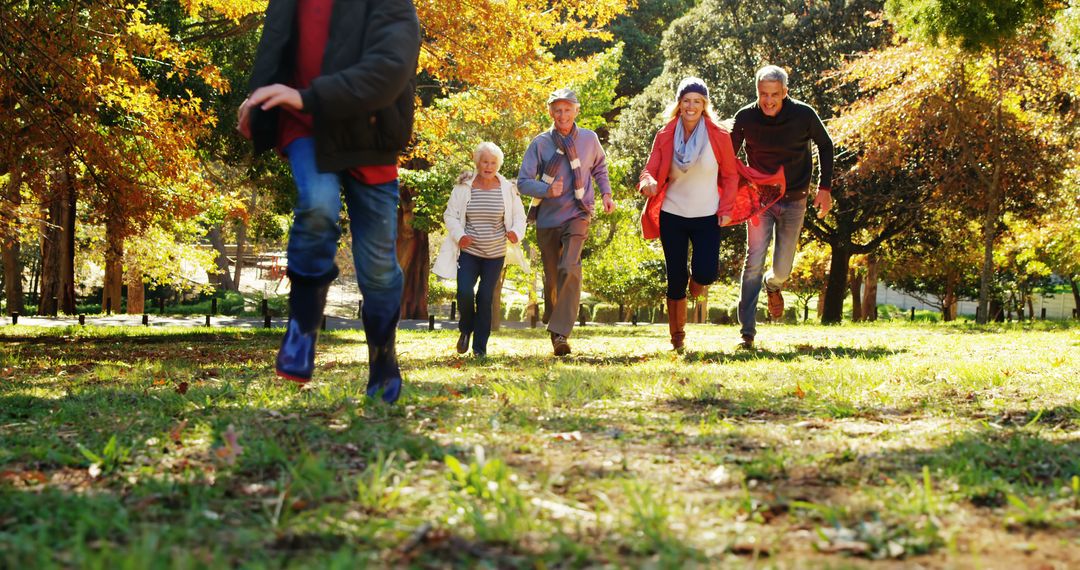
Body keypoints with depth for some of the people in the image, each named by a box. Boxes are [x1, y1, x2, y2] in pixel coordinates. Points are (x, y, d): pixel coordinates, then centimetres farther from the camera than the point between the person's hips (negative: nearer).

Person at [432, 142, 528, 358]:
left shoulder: (507, 189, 0)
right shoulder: (463, 187, -2)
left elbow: (519, 216, 5)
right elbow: (450, 215, 3)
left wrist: (516, 232, -16)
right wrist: (459, 235, -14)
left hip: (495, 253, 1)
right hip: (469, 251, 0)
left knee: (485, 298, 0)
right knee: (464, 292, -16)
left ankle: (480, 346, 12)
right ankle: (466, 329, 16)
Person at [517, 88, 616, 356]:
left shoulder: (589, 139, 2)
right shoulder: (540, 143, -4)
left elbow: (600, 167, 22)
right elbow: (523, 181, -5)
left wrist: (606, 194, 11)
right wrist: (547, 191, -20)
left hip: (577, 215, -1)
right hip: (547, 218, 1)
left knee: (570, 268, -22)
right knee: (551, 275, 9)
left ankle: (560, 333, -24)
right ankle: (552, 318, 36)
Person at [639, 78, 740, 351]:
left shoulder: (719, 136, -3)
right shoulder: (665, 136, -1)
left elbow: (730, 175, 5)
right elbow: (650, 170, -1)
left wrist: (725, 209, -4)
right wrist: (648, 183, -25)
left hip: (707, 217, -1)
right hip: (672, 216, 1)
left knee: (706, 272, -13)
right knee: (676, 277, 3)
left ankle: (696, 280, 27)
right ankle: (677, 336, 18)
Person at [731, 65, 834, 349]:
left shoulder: (804, 115, -13)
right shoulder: (745, 118, -12)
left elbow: (825, 146, 4)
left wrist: (825, 188, 0)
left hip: (794, 200, 0)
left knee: (782, 269, 2)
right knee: (754, 262, -14)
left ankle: (772, 285, 42)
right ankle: (747, 333, -10)